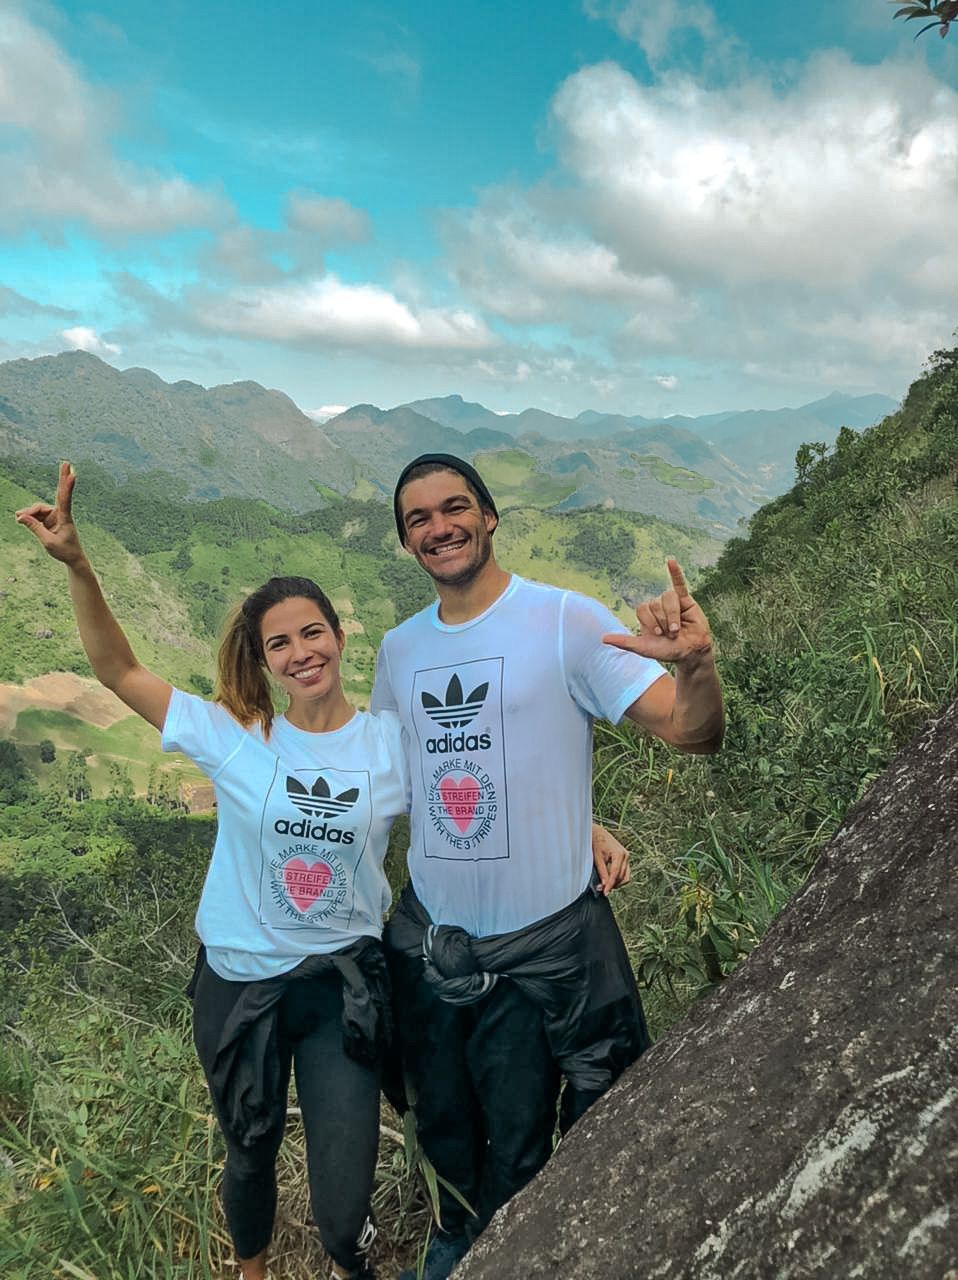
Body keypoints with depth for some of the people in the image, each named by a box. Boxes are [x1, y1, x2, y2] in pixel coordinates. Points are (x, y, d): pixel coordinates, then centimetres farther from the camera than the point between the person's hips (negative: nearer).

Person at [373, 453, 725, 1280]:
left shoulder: (567, 622, -15)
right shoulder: (399, 648, 2)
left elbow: (694, 734, -22)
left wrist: (696, 664, -42)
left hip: (541, 947, -5)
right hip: (428, 937, 5)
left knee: (517, 1147, 16)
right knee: (444, 1125, 26)